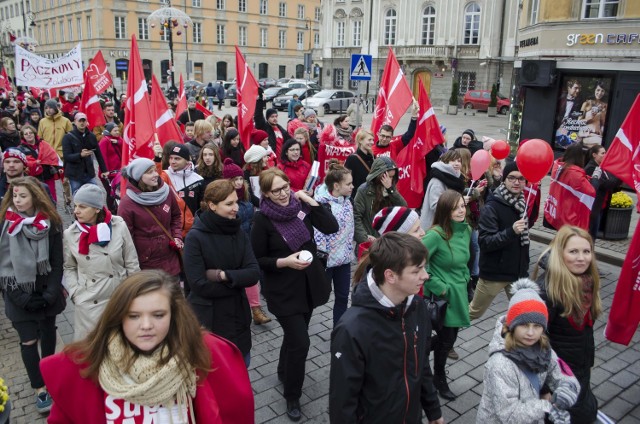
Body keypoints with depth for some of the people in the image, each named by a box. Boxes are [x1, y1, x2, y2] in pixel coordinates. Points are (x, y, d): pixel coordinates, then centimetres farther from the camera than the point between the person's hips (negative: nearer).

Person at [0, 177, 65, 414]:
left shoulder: (50, 223, -5)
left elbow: (57, 263, -2)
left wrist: (51, 293, -11)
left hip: (46, 291, 1)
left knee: (48, 333, 16)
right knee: (28, 341, 3)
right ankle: (40, 389, 15)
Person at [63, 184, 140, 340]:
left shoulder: (119, 226, -9)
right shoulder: (70, 234, -5)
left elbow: (131, 263, -2)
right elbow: (68, 268, 6)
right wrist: (76, 294, -5)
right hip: (88, 303, 0)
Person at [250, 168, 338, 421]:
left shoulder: (300, 206, -3)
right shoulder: (263, 219, -14)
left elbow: (331, 227, -12)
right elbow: (258, 260, -9)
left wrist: (310, 200, -16)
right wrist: (285, 262, -23)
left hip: (309, 284, 5)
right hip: (283, 290, -5)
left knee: (294, 336, 21)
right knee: (300, 343, -5)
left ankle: (284, 372, 48)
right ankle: (292, 396, 18)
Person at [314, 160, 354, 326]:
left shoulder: (347, 202, 4)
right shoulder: (320, 203, -21)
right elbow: (316, 232, -21)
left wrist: (349, 251, 15)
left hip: (344, 258, 7)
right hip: (326, 259, -7)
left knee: (342, 297, 12)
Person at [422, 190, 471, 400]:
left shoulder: (466, 230, 0)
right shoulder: (435, 234, -24)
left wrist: (465, 278, 9)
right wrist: (438, 286, -19)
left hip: (458, 294, 7)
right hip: (440, 296, -7)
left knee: (450, 337, 16)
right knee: (446, 338, 5)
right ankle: (439, 379, 32)